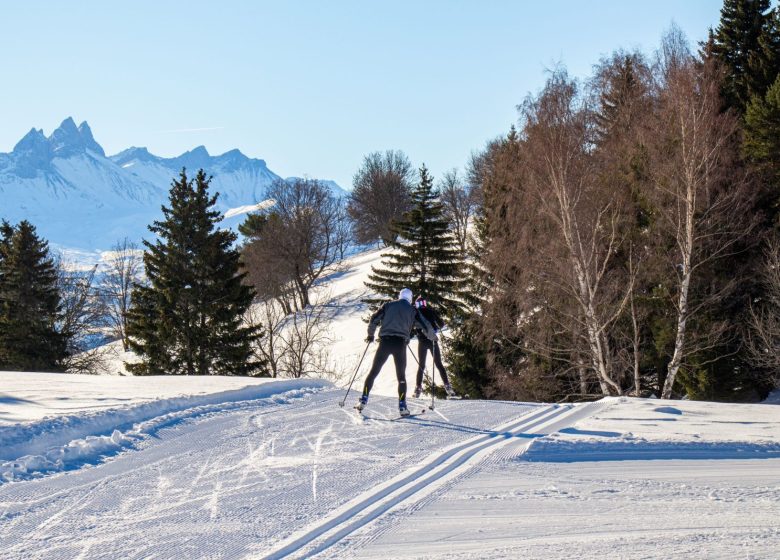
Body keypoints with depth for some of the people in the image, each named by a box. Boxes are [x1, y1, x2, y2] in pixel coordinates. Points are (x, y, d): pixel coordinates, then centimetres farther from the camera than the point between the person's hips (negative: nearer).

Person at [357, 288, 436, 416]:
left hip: (385, 342, 1)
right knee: (401, 376, 9)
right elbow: (425, 326, 9)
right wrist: (433, 337, 28)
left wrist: (370, 335, 20)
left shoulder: (388, 305, 13)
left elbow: (374, 319, 6)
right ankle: (402, 406, -1)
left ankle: (363, 400, 0)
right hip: (400, 344, -1)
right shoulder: (412, 310, 11)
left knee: (373, 372, 9)